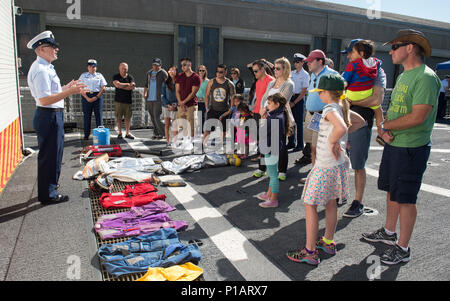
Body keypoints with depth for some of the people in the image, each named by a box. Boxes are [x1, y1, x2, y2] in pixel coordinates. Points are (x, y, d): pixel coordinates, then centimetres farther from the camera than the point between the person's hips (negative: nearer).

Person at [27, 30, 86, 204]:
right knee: (49, 156, -2)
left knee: (53, 155, 20)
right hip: (49, 117, -11)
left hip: (54, 116, 11)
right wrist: (69, 91, -24)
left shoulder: (46, 68, 16)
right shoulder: (40, 70, -18)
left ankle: (49, 188, 35)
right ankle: (48, 195, 10)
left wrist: (67, 87, 19)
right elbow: (44, 100, -25)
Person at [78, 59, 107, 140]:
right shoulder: (83, 75, 12)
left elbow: (103, 88, 3)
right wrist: (87, 98, -10)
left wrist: (96, 97, -9)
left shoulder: (99, 75, 12)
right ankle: (86, 135, 7)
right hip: (86, 97, 0)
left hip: (98, 96, 0)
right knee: (86, 116, 1)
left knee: (99, 115, -2)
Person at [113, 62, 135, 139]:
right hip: (118, 100, -1)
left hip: (128, 100, 1)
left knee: (128, 117, 3)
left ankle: (127, 133, 12)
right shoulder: (116, 77, 6)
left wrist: (122, 86, -11)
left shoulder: (130, 77, 7)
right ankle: (119, 133, 11)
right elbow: (117, 84, -13)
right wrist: (128, 84, -6)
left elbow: (132, 87, -9)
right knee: (119, 117, 2)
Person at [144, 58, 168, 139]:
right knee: (152, 117, 8)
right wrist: (145, 94, 12)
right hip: (149, 99, 6)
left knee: (157, 117, -10)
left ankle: (162, 133, 3)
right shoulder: (148, 73, 16)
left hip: (158, 99, -6)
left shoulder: (163, 73, -1)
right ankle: (156, 133, 17)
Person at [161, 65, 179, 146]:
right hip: (166, 106, 3)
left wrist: (174, 105, -12)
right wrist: (168, 105, -7)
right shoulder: (165, 82, 6)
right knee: (167, 124, 5)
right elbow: (163, 95, 5)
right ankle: (168, 141, 13)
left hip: (175, 107, -3)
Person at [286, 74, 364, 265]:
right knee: (330, 203, 20)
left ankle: (310, 252, 3)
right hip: (338, 163, 10)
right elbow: (361, 121, 26)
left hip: (325, 166, -9)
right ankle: (328, 242, 34)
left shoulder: (330, 109, -18)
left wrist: (332, 142, -21)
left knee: (310, 205, -1)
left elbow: (341, 128, -39)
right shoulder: (343, 107, 8)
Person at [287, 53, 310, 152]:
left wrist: (294, 102, -11)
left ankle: (300, 145, 8)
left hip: (299, 99, -5)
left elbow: (304, 91, -9)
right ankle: (291, 143, 19)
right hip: (290, 98, 5)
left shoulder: (305, 75, -5)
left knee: (299, 122, -1)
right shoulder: (292, 73, 10)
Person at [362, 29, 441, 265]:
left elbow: (418, 117, -24)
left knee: (406, 198, 0)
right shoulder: (403, 76, 14)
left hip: (412, 148, -9)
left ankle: (403, 248, 14)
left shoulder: (425, 77, -16)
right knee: (392, 191, 19)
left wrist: (385, 125, -12)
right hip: (393, 144, 9)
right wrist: (383, 128, -4)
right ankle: (389, 232, 36)